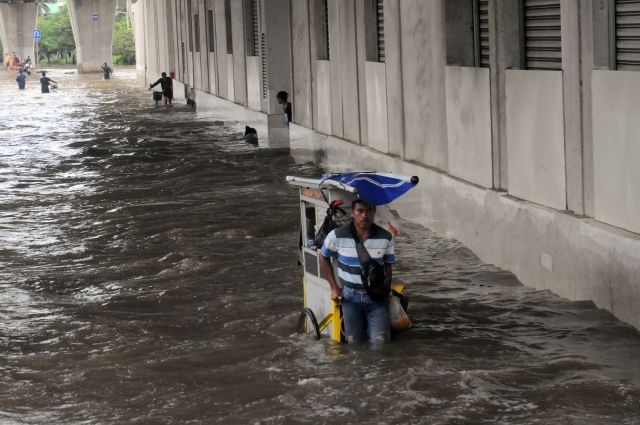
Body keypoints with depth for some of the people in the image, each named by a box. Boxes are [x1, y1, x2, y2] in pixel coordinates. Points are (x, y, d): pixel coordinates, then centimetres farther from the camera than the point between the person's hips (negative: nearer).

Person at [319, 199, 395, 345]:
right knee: (355, 342, 6)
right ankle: (362, 322, 37)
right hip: (350, 296, 0)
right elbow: (324, 257, 5)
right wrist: (334, 287, 2)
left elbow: (388, 266, 5)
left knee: (381, 342, -6)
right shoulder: (337, 236, -11)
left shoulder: (386, 238, -9)